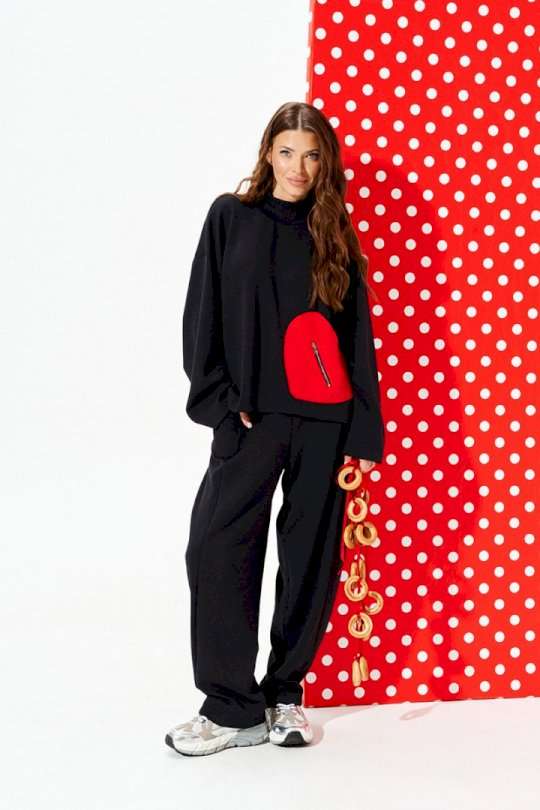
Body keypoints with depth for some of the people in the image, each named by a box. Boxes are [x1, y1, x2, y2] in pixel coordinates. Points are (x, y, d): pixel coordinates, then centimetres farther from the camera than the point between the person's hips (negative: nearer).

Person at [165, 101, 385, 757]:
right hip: (251, 416, -1)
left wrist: (365, 432, 3)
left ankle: (286, 694, 18)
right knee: (216, 548, -9)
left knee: (310, 556, 4)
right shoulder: (230, 217, 7)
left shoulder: (334, 234, 10)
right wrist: (220, 399, -6)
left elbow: (358, 336, 9)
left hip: (325, 419, 2)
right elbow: (201, 316, 4)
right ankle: (234, 707, 1)